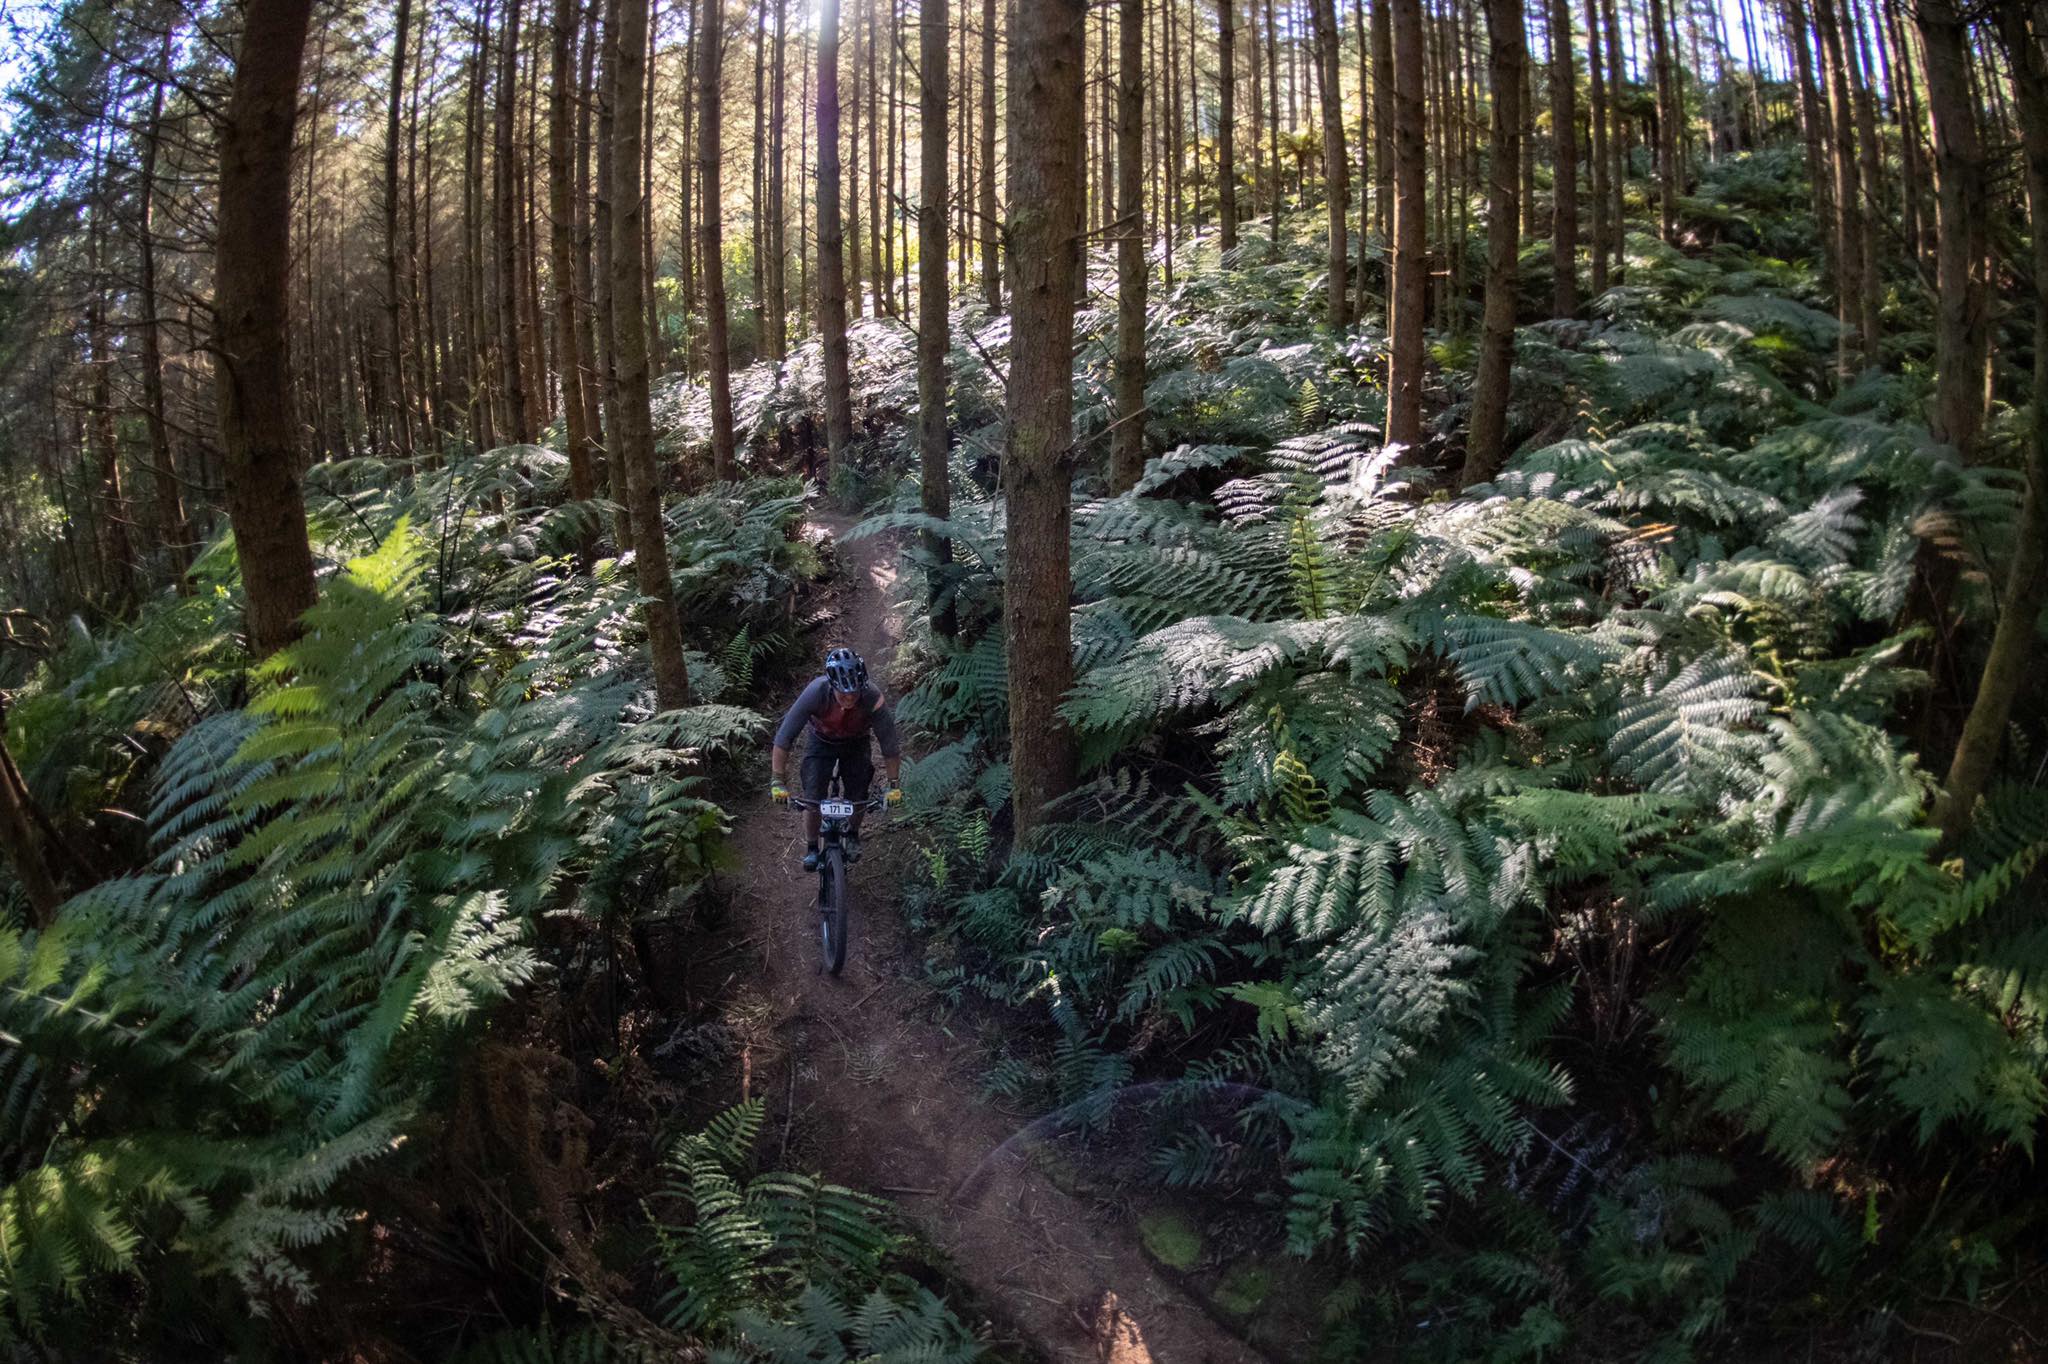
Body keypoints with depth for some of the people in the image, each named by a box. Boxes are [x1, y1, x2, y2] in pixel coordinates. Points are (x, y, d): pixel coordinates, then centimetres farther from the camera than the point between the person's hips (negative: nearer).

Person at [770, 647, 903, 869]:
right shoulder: (815, 692, -38)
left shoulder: (873, 698, -37)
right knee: (813, 798, -12)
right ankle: (811, 848, 11)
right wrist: (777, 782, -35)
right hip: (822, 742, 0)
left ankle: (852, 835, 25)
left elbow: (889, 742, -26)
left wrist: (894, 784, -24)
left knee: (858, 798, -7)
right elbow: (784, 737, -34)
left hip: (856, 744, 1)